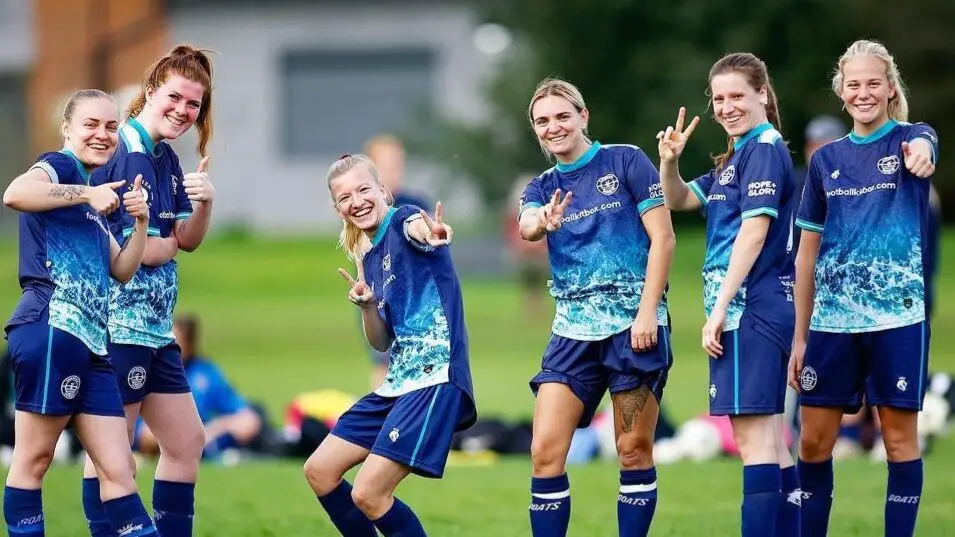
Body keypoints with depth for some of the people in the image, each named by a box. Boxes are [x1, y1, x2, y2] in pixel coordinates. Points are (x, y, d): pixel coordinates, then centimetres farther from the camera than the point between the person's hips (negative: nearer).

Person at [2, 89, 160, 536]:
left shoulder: (90, 199, 26)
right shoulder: (61, 167, 0)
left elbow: (121, 270, 27)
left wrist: (140, 221, 12)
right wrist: (87, 194, -17)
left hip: (91, 344, 9)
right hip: (52, 329, -9)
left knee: (118, 469, 6)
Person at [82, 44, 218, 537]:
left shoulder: (167, 159, 13)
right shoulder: (128, 153, -16)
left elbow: (188, 241, 13)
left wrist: (204, 202, -6)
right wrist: (167, 243, -1)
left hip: (155, 326, 10)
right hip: (120, 323, -10)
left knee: (186, 442, 13)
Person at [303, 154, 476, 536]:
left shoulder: (403, 220, -8)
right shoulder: (367, 259, 15)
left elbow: (419, 227, -35)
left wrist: (430, 234, -59)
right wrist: (366, 305, -2)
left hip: (435, 379, -9)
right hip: (398, 383, 9)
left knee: (368, 493, -16)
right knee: (319, 471, 13)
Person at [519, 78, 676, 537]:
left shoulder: (626, 161, 0)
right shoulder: (543, 188, 12)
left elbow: (663, 237, -4)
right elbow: (526, 226, -12)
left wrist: (647, 311, -13)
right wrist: (544, 221, -36)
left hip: (634, 324, -4)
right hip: (574, 331, 4)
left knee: (634, 449, -2)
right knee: (545, 452, -7)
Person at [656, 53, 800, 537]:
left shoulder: (764, 148, -10)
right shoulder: (735, 157, 19)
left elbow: (754, 230, -17)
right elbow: (679, 200, 25)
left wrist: (720, 308, -18)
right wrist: (670, 161, 3)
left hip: (751, 309, -10)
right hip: (758, 312, 10)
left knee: (753, 433, -12)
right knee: (770, 435, 11)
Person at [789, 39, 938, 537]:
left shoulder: (911, 137, -1)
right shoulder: (826, 160, 10)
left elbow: (922, 148, -28)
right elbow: (808, 253, 12)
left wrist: (920, 154, -53)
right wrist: (799, 336, 8)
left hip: (897, 316, -4)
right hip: (832, 319, 4)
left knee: (900, 439, 0)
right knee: (813, 442, 3)